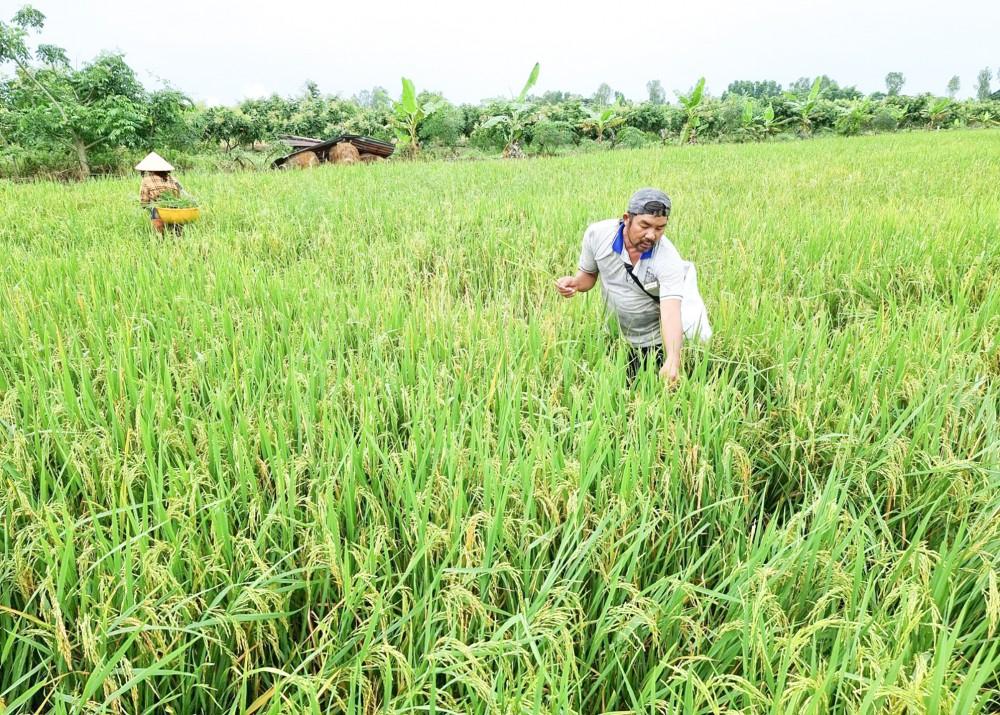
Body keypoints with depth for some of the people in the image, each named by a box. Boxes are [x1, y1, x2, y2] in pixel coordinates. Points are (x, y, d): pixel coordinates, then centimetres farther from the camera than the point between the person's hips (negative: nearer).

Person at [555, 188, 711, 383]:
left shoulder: (668, 259, -28)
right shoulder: (597, 234, -19)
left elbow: (671, 313, -38)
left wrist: (673, 360, -54)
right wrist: (574, 282, -24)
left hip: (653, 341, -3)